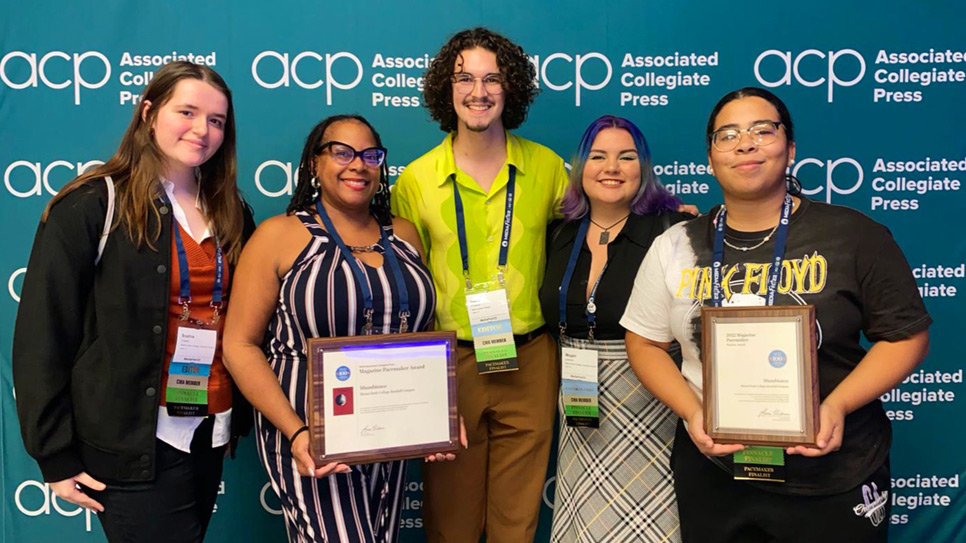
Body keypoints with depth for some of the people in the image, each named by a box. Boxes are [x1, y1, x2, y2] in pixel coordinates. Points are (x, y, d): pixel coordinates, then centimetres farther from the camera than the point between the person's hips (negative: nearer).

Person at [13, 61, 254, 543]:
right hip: (134, 442, -5)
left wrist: (241, 419, 5)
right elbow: (42, 336, -9)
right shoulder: (91, 205, -8)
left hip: (212, 430, 6)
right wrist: (55, 457, -10)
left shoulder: (230, 214, 9)